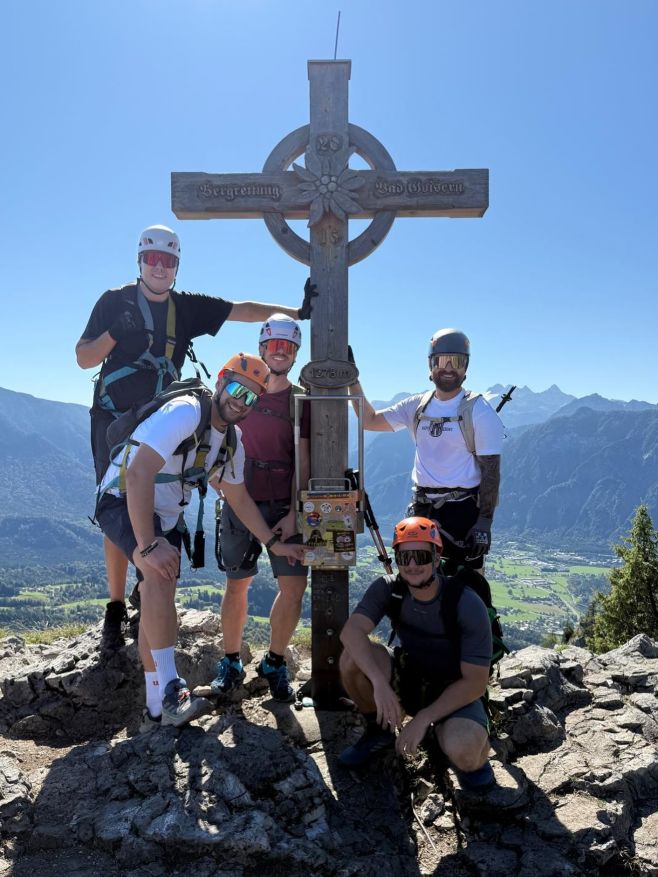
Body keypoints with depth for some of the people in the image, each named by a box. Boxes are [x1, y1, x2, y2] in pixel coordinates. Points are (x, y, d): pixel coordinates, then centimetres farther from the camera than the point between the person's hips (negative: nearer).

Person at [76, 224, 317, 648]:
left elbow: (243, 310, -2)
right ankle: (115, 608, 7)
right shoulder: (115, 301, 1)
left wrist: (295, 311, -13)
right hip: (115, 422, -2)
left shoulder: (189, 307, 6)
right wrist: (115, 333, -19)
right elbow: (83, 359, -1)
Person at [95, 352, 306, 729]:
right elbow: (138, 475, -35)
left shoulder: (232, 440, 1)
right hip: (123, 500, -8)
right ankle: (170, 692, -28)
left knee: (159, 604, 8)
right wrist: (149, 546, -37)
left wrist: (274, 543, 12)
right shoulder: (185, 413, -26)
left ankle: (158, 709, 18)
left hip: (165, 514, 8)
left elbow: (239, 498, 13)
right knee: (160, 570, -34)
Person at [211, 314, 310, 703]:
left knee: (294, 586, -4)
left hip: (285, 506, 0)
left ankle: (274, 663, 17)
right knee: (238, 584, 7)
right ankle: (231, 663, 26)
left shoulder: (302, 400, 3)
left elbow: (303, 461, -2)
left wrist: (293, 513, -10)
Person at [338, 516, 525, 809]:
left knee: (462, 750, -37)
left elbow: (475, 683, -22)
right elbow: (352, 631, -27)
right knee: (354, 657, -24)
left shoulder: (467, 605, -24)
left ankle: (475, 765, 3)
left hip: (456, 692, -4)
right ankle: (379, 731, 3)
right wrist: (380, 682, -42)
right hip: (408, 678, 4)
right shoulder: (388, 588, -14)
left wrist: (423, 718, -26)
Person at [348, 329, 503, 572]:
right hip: (421, 507, 5)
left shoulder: (479, 411, -7)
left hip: (463, 509, -5)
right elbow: (370, 420, 12)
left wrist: (484, 522, -15)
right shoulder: (418, 406, 8)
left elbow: (490, 471, -9)